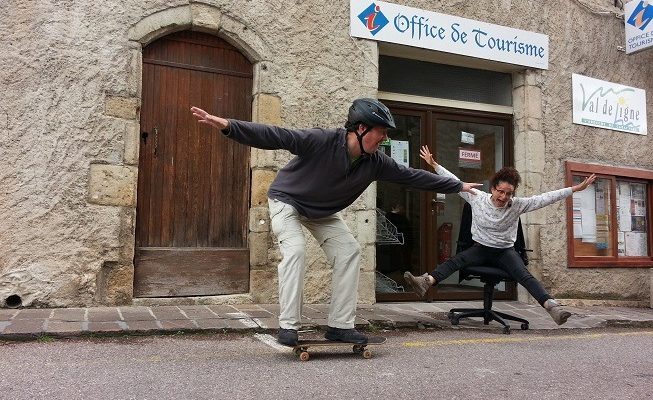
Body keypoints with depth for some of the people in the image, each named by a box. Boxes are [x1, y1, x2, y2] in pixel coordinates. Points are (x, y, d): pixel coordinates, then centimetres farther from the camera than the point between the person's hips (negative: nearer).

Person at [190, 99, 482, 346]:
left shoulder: (375, 162, -16)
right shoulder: (322, 141, -33)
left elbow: (412, 176, -5)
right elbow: (275, 136, -37)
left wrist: (458, 186, 2)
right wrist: (228, 126, -46)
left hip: (323, 213, 6)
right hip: (287, 200, -6)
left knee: (349, 251, -7)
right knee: (295, 250, -26)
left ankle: (340, 325, -1)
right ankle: (288, 327, -17)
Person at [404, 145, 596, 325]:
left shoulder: (517, 205, -7)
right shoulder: (477, 198, -6)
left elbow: (545, 198, -9)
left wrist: (575, 189, -13)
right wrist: (434, 164, -3)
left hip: (505, 251, 0)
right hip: (480, 248, 1)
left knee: (525, 276, -25)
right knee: (454, 261, -26)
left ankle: (552, 306, -39)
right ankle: (425, 282, -44)